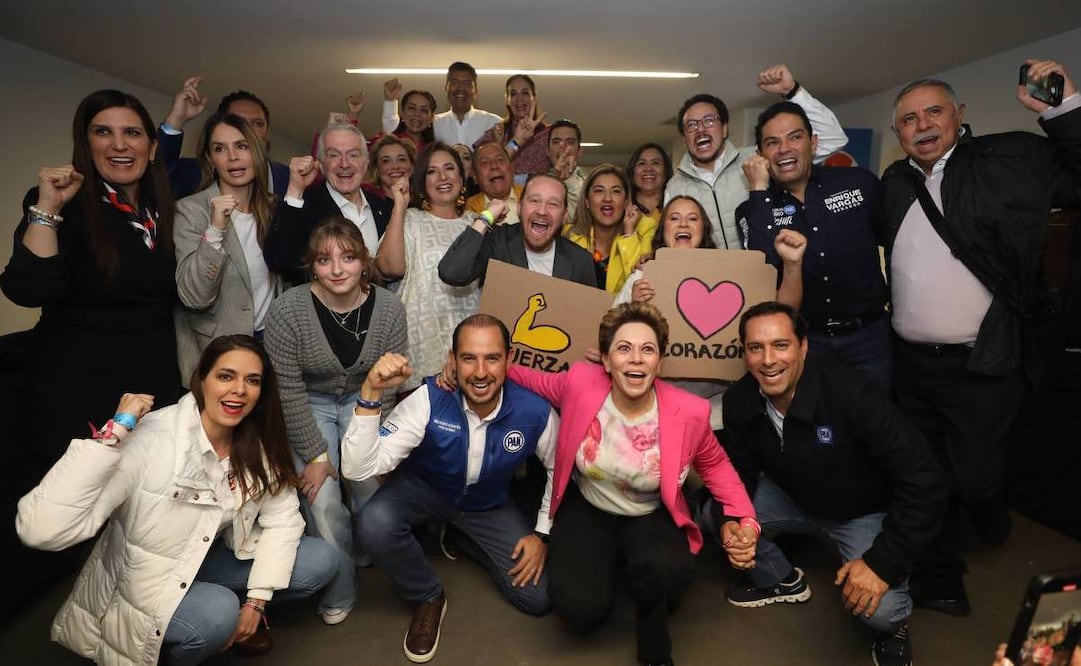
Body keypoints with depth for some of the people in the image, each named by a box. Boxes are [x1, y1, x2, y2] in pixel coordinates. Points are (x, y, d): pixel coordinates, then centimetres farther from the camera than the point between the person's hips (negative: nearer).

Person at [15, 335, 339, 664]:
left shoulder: (258, 445, -10)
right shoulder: (151, 438, -30)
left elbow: (282, 517, -6)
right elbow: (41, 530, -38)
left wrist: (256, 599, -14)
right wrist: (115, 432, -42)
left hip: (205, 565, 6)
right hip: (141, 587, -5)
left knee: (320, 561, -8)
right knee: (219, 612, -33)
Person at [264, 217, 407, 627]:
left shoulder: (389, 308, -14)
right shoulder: (289, 310, -20)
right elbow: (288, 391, -16)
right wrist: (316, 455, -16)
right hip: (309, 406, -1)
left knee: (369, 484, -19)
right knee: (323, 501, -17)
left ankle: (365, 555, 16)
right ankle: (338, 595, 9)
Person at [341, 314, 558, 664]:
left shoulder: (534, 411, -27)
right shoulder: (428, 400, -31)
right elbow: (357, 469, -36)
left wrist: (542, 533, -5)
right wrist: (370, 393, -48)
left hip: (490, 506, 2)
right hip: (425, 488, -1)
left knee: (537, 598, -4)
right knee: (375, 523, -33)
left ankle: (462, 538, 21)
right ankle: (428, 598, -1)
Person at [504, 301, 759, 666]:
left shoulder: (689, 412, -20)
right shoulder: (580, 383, -21)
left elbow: (714, 464, 0)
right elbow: (537, 381, 2)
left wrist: (743, 519, -11)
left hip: (650, 516, 0)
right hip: (586, 509, 1)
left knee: (668, 571, -34)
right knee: (579, 607, -21)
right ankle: (608, 560, 18)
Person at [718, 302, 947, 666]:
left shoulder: (852, 396, -35)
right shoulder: (739, 400, -18)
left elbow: (924, 482, -30)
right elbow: (739, 471, -3)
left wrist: (882, 561, -31)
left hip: (865, 511, -5)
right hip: (795, 498, 5)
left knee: (877, 608, -28)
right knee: (711, 511, -10)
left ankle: (893, 625, 12)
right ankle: (781, 580, 16)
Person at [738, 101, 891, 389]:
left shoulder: (860, 182, -3)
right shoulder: (754, 210, -4)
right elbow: (763, 265, -23)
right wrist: (759, 190, -20)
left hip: (869, 336, 1)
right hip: (800, 340, -1)